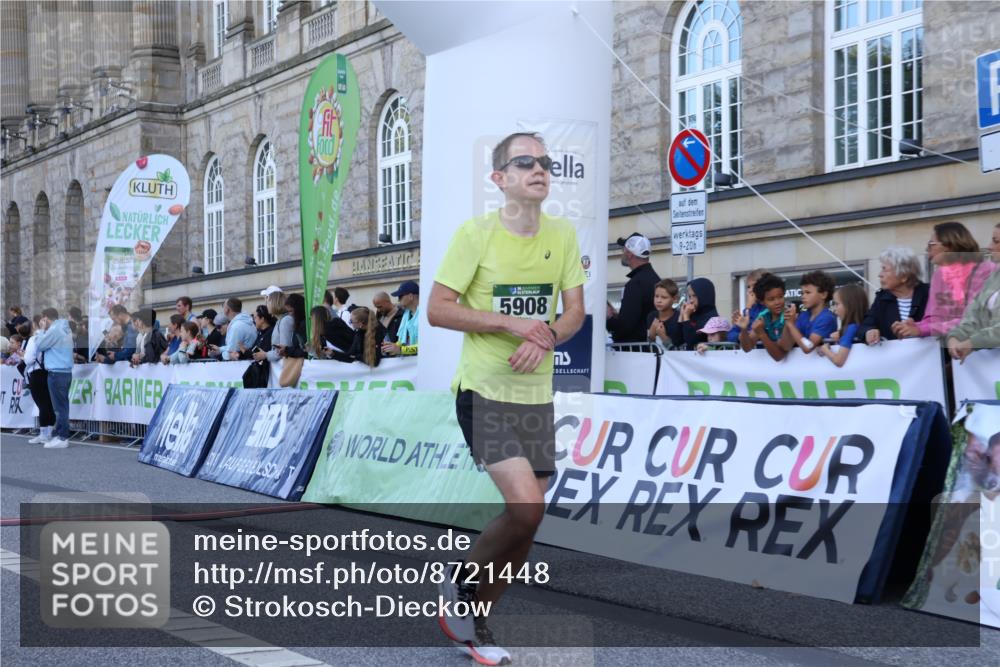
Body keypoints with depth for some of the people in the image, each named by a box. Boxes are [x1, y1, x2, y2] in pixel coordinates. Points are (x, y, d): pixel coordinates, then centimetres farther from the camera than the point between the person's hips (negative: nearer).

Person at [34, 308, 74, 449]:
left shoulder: (54, 330, -14)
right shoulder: (65, 329, 15)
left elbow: (39, 346, -6)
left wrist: (43, 330, 4)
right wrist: (46, 330, 17)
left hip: (57, 373, -9)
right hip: (65, 372, 9)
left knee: (59, 406, -7)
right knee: (62, 405, 12)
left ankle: (62, 438, -6)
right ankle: (60, 435, 16)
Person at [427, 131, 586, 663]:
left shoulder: (563, 234, 6)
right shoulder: (476, 233, -9)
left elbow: (575, 311, 8)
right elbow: (436, 309, -10)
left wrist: (545, 336, -13)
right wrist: (509, 323, -19)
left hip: (537, 395, 6)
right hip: (483, 391, -6)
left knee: (526, 521, 7)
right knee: (525, 507, -20)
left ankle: (475, 620, 26)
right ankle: (459, 583, 8)